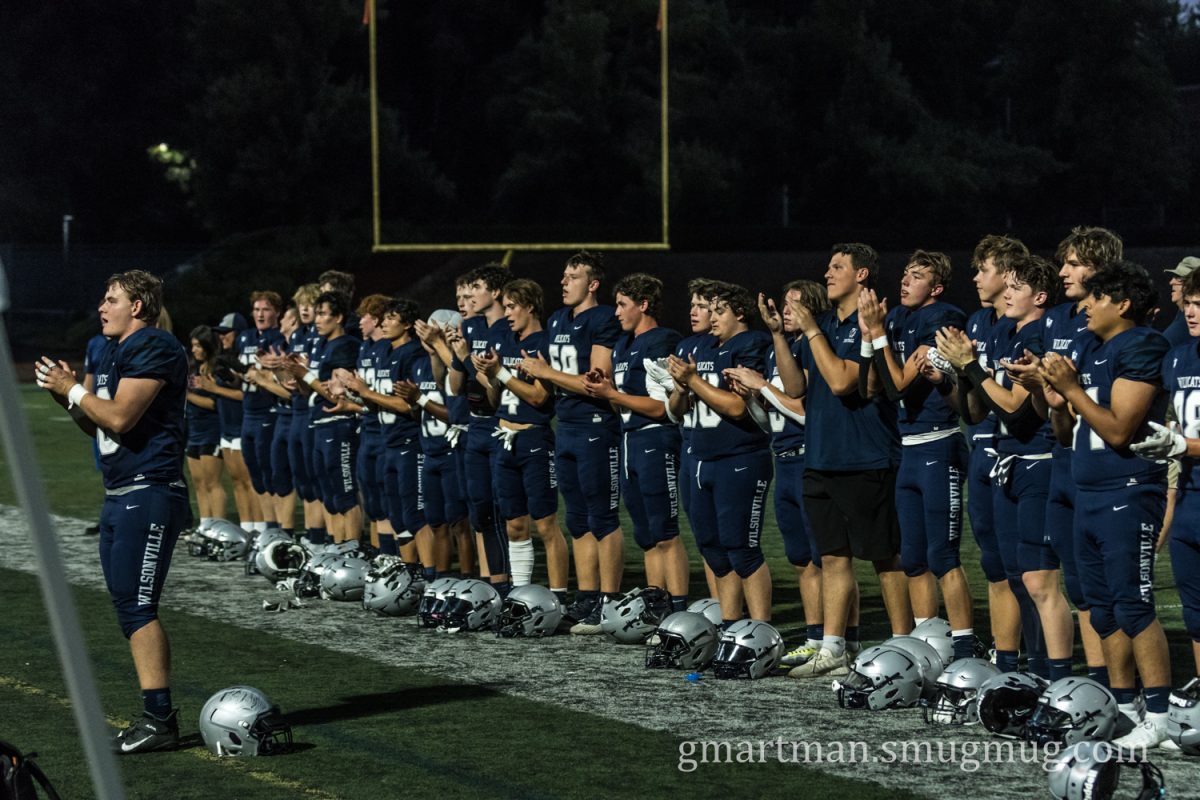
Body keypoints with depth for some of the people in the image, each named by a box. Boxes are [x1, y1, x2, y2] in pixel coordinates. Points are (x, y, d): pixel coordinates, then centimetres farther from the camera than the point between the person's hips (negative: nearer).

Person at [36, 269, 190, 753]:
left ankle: (159, 718, -12)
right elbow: (98, 428, 23)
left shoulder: (153, 348, -12)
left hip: (149, 494, -10)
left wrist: (73, 389, -6)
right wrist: (64, 393, 9)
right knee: (129, 606, 10)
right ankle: (156, 716, 14)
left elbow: (119, 418, -19)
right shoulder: (116, 353, 20)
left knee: (137, 605, -13)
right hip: (120, 495, 10)